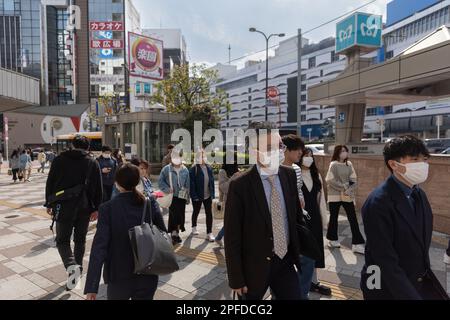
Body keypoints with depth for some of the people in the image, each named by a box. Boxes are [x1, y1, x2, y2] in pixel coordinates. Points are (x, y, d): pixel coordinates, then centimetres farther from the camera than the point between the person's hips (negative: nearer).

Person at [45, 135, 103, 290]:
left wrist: (49, 203, 13)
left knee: (62, 240, 7)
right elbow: (98, 188, -2)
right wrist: (96, 209, 2)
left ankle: (71, 266, -17)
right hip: (85, 208, 2)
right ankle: (78, 267, 27)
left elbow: (50, 183, 4)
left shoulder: (59, 160, 2)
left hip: (63, 207, -1)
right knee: (80, 240, 17)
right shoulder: (93, 163, 3)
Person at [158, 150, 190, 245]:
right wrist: (167, 189, -10)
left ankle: (176, 233, 27)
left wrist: (187, 196, 4)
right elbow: (160, 181, 3)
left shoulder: (185, 170, 3)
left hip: (182, 196, 3)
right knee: (174, 214, -10)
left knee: (181, 214, 10)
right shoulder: (166, 169, -3)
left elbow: (188, 184, 6)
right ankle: (174, 233, 0)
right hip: (172, 196, -3)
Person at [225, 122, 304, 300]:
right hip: (255, 266, -4)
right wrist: (236, 279, -10)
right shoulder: (240, 186, -19)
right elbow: (232, 237, -14)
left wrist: (300, 247, 14)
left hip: (285, 260, 4)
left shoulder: (289, 175, -3)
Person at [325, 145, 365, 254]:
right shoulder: (333, 164, -8)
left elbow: (353, 180, 3)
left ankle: (357, 244, 7)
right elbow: (330, 180, -13)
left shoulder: (349, 164, 4)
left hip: (348, 195, 4)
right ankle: (333, 240, 27)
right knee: (334, 218, 9)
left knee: (353, 219, 1)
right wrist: (343, 187, -15)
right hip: (335, 195, -4)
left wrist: (349, 190, -13)